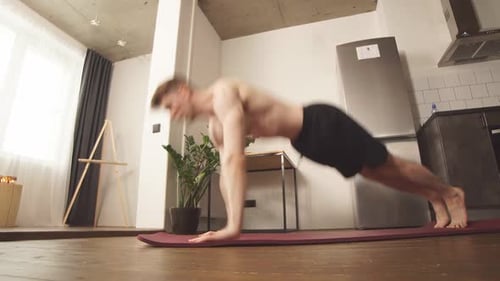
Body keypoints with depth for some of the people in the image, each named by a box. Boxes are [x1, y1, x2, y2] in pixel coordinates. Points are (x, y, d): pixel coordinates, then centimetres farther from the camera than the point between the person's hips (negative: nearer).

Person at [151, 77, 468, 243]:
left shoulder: (223, 93, -25)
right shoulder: (213, 125, 4)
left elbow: (236, 159, -37)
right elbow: (227, 169, 6)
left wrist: (234, 225, -38)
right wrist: (231, 223, 4)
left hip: (323, 125, -8)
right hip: (306, 142, 8)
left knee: (388, 166, 9)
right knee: (376, 174, 21)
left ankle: (449, 194, 36)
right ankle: (435, 200, 42)